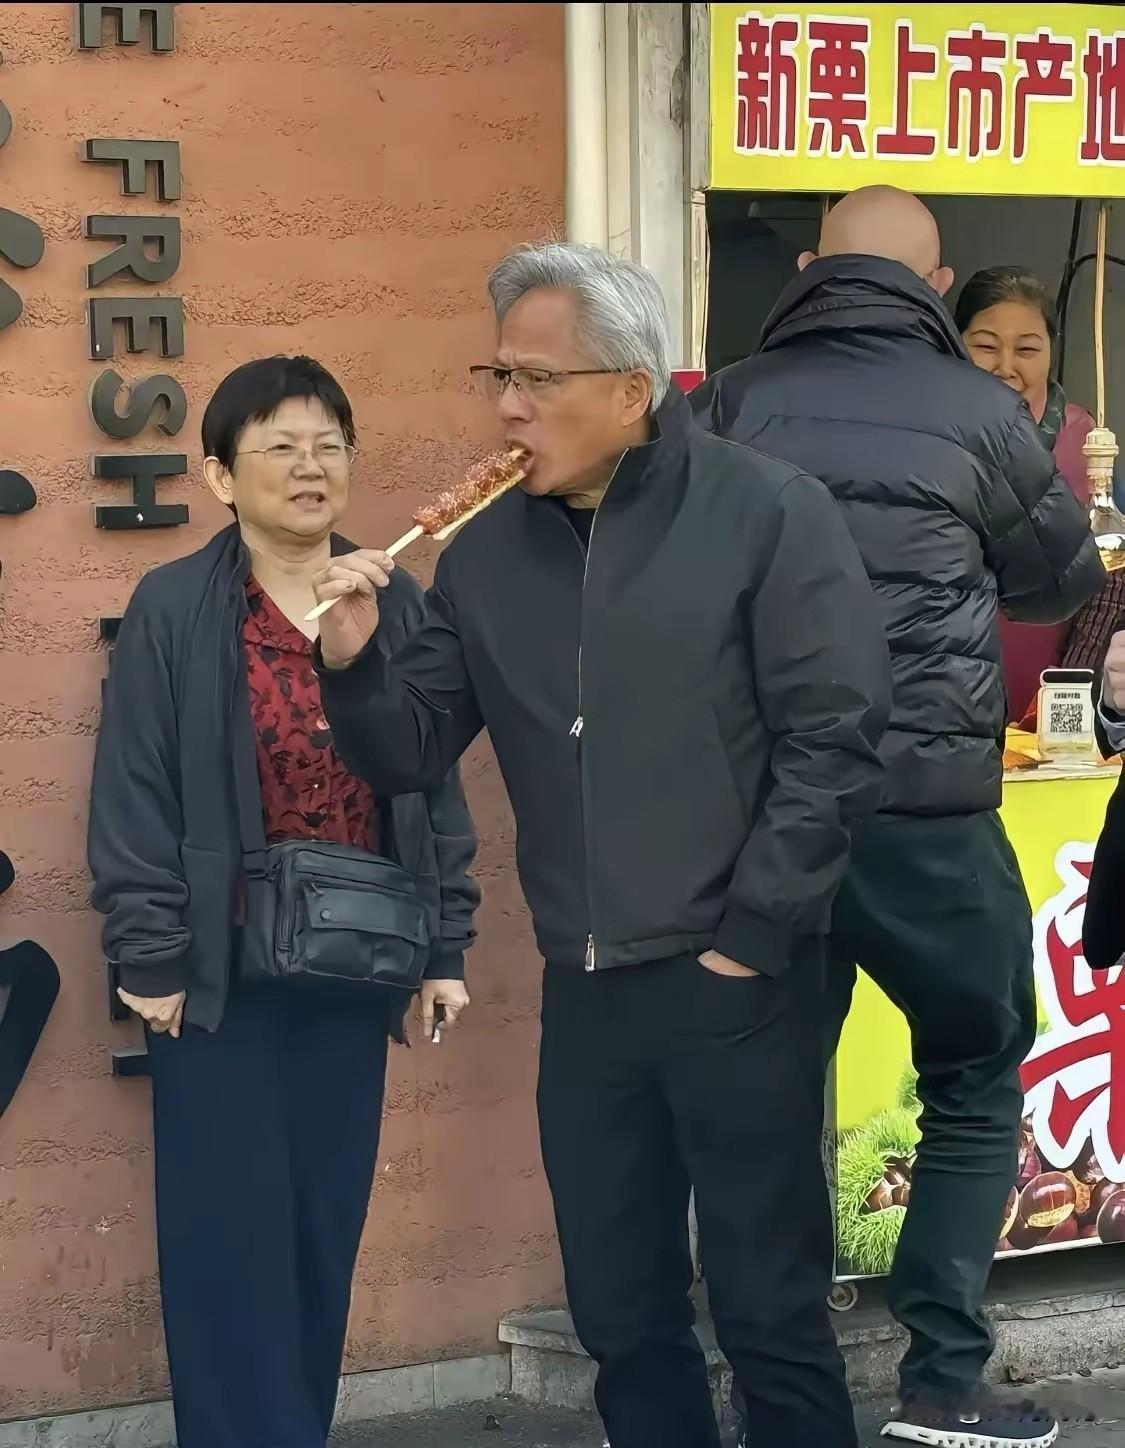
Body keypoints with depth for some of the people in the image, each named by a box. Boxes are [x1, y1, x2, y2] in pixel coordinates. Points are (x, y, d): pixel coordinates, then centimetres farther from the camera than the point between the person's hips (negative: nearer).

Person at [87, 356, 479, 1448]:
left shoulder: (397, 608, 6)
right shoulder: (172, 612, -7)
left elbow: (436, 790, 10)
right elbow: (133, 800, -7)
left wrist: (445, 947, 7)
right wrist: (150, 960, -10)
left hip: (352, 978, 4)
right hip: (224, 975, -4)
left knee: (326, 1232, 9)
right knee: (233, 1238, -1)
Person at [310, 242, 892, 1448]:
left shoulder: (766, 514, -7)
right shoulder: (488, 550, 7)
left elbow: (833, 741, -11)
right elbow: (410, 756, 9)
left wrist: (748, 936, -13)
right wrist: (353, 665, -11)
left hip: (736, 985, -5)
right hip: (585, 992, 5)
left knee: (771, 1313, 3)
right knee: (621, 1316, 13)